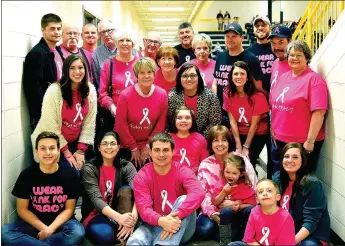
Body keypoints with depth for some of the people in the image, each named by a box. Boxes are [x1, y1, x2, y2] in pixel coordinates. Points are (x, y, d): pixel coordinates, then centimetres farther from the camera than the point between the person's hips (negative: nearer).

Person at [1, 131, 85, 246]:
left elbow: (69, 209, -3)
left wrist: (51, 229, -19)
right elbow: (22, 209, -1)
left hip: (60, 222, -1)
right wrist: (43, 228, -16)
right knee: (4, 233, -27)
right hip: (34, 222, 1)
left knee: (77, 232, -34)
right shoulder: (27, 175, -4)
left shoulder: (69, 175, -6)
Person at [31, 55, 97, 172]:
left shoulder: (90, 90, -5)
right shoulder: (54, 91, -18)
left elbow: (90, 122, -3)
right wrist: (66, 152, -11)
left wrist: (81, 150, -7)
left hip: (76, 143, 4)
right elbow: (51, 126, -15)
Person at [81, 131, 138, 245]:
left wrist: (132, 218, -41)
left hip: (120, 213, 3)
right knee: (106, 234, -36)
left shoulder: (127, 166, -3)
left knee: (126, 189, -25)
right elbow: (95, 198, -21)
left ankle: (126, 238, -26)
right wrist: (118, 217, -39)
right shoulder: (89, 168, -8)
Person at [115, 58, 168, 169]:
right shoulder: (125, 95, -15)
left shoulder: (162, 94, -7)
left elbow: (161, 122, -3)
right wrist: (133, 148, -8)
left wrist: (149, 145, -6)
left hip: (149, 146, 2)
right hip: (126, 146, -2)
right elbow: (121, 124, -11)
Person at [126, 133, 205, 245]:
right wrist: (160, 221, -40)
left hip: (181, 229, 1)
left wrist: (176, 217, -42)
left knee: (184, 199, -31)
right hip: (155, 226, 0)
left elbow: (198, 194, -29)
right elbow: (144, 208, -17)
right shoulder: (141, 176, -5)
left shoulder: (183, 172, -8)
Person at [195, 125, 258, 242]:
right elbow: (203, 193, -1)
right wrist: (211, 212, -18)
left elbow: (254, 188, -2)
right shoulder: (205, 165, 4)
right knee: (205, 230, -29)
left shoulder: (241, 160, 0)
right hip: (213, 211, 0)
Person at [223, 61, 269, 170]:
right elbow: (232, 121, -9)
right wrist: (238, 146, -12)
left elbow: (254, 124, -15)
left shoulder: (257, 96, -21)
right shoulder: (228, 94, -10)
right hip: (239, 133, 3)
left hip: (258, 134, -3)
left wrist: (246, 147, -12)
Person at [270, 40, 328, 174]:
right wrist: (273, 129, 11)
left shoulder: (314, 79, -11)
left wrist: (310, 141, -19)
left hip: (303, 143, -6)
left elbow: (319, 113, -17)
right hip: (279, 140, 6)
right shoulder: (283, 77, 10)